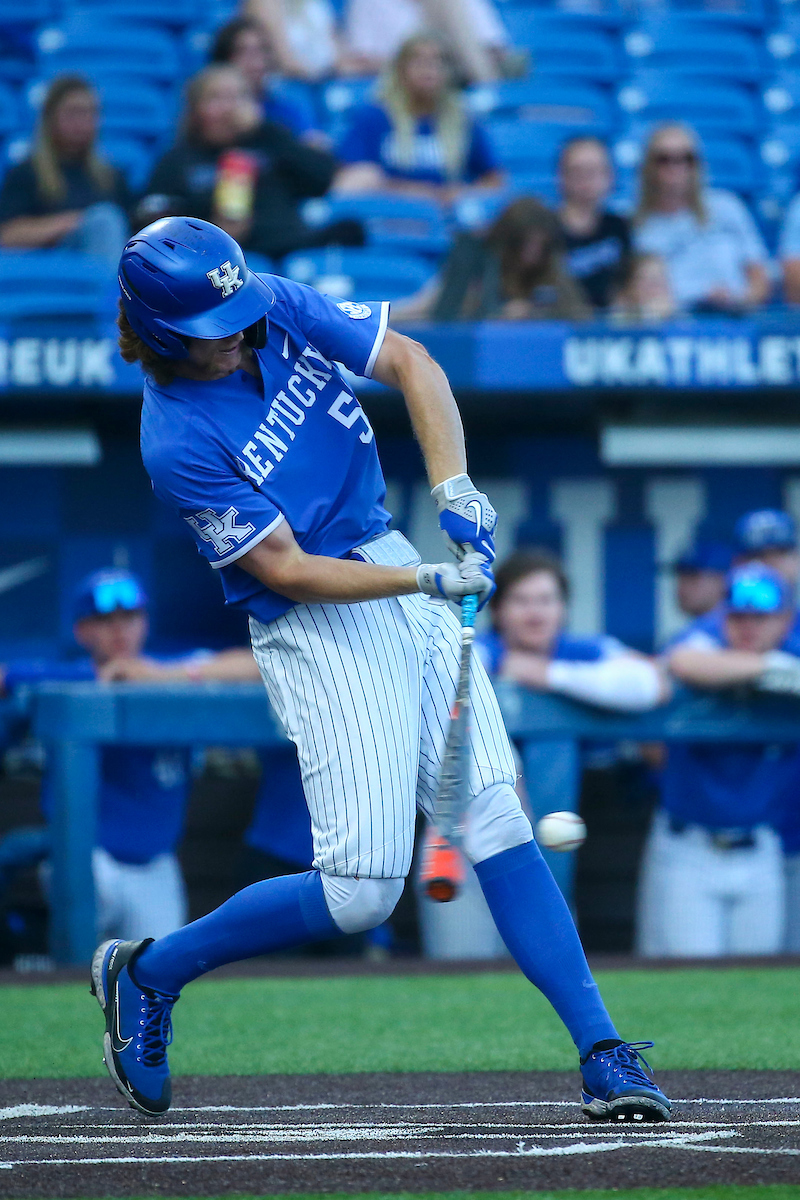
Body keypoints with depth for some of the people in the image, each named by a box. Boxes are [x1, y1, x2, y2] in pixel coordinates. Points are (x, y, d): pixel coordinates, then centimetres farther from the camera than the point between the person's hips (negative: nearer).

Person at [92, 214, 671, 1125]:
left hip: (407, 582, 6)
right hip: (317, 630, -6)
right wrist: (434, 580, -22)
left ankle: (602, 1054, -3)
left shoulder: (279, 309, -2)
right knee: (361, 890, -11)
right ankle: (148, 972, 10)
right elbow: (288, 572, -17)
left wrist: (453, 487, -13)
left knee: (497, 825, -2)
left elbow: (409, 363, 1)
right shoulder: (177, 442, -19)